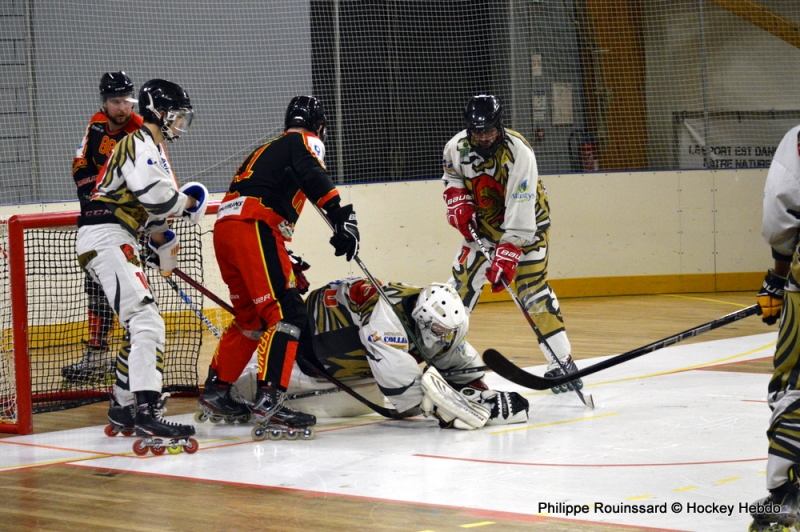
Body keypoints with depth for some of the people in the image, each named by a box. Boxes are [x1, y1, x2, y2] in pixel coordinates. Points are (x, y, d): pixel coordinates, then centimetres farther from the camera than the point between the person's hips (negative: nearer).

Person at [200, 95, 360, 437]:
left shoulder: (267, 150, 32)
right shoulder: (305, 142, 8)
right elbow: (313, 177, -15)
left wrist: (282, 262, 37)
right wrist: (342, 216, -26)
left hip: (224, 229, 9)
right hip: (252, 229, -9)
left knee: (251, 317, 23)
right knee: (287, 313, -12)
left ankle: (215, 390, 30)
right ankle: (268, 401, -23)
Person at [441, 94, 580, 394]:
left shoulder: (519, 153, -29)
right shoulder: (457, 146, -13)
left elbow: (519, 213, -33)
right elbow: (452, 175, 12)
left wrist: (508, 255, -38)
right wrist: (457, 200, -7)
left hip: (527, 224, -5)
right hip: (483, 222, 5)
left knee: (532, 289, -16)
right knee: (462, 281, 1)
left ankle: (562, 362, -15)